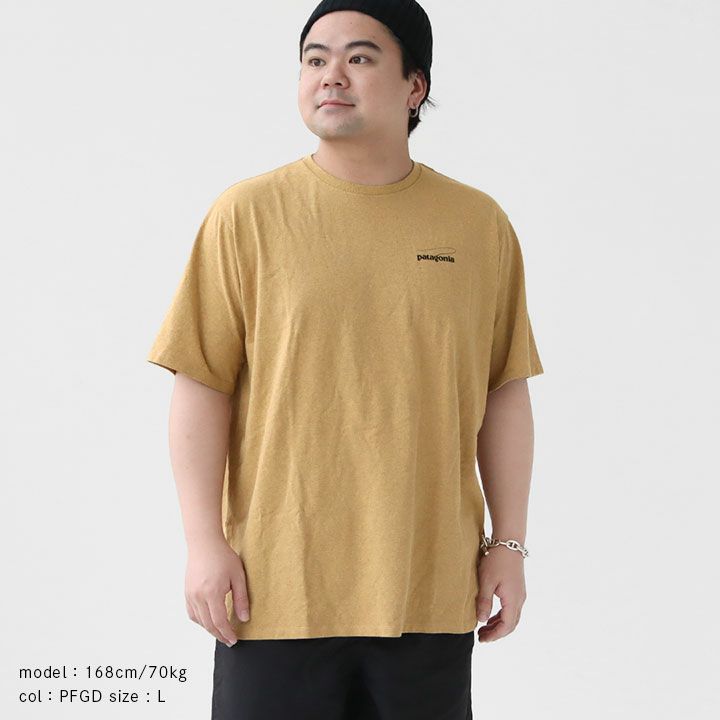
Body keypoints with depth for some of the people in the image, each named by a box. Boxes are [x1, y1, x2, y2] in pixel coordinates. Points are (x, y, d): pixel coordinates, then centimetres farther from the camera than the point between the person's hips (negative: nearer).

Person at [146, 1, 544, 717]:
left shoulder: (480, 224, 5)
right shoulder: (248, 213, -1)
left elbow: (504, 393, 8)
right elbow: (202, 384, -2)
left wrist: (508, 542, 6)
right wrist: (204, 542, -7)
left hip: (430, 589, 2)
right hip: (277, 584, -1)